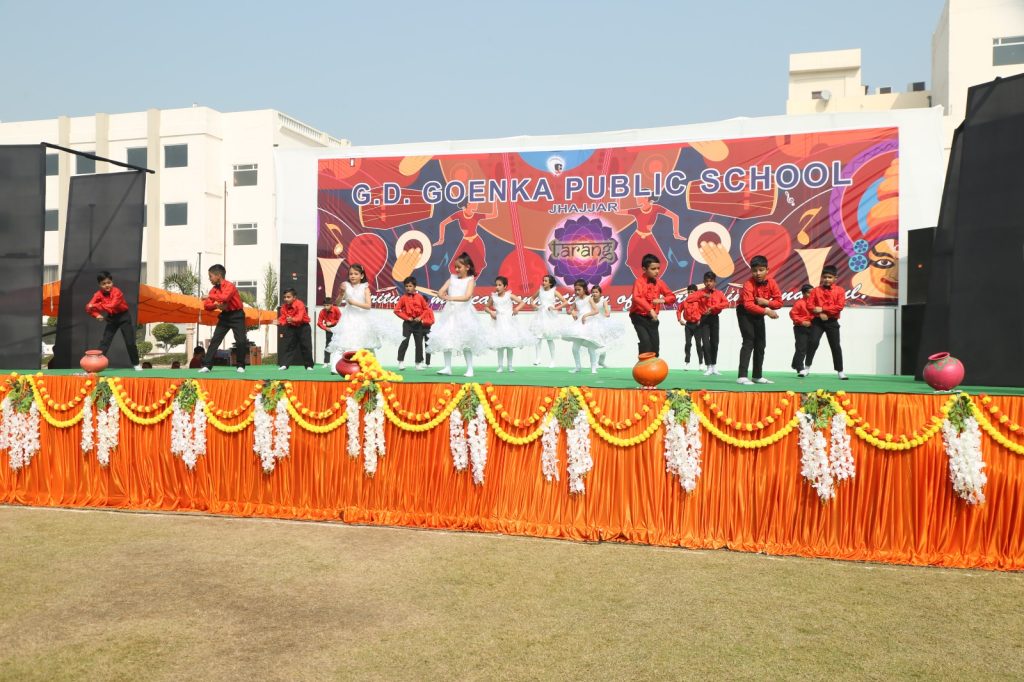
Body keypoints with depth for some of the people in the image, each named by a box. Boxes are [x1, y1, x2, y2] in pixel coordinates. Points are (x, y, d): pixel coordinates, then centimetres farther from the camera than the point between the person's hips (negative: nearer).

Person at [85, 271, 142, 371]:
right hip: (111, 318, 4)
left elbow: (112, 306, -36)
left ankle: (136, 364, 11)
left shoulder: (116, 292, -23)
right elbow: (88, 307, -15)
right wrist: (97, 315, -31)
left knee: (130, 342, -2)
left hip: (123, 317, -4)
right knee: (105, 341, -3)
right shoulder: (98, 294, -10)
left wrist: (96, 306, -39)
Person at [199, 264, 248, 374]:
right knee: (215, 340, -1)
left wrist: (210, 296, -25)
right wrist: (216, 305, -19)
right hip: (224, 316, 6)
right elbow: (206, 305, 1)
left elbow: (224, 298, -38)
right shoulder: (214, 289, 3)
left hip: (236, 316, -6)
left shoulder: (230, 286, -18)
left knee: (241, 341, -11)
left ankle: (241, 366, 4)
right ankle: (207, 365, -1)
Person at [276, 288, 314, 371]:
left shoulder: (300, 304, -24)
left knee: (306, 347, -3)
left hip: (303, 327, -5)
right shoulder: (284, 306, -6)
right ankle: (284, 364, 2)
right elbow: (282, 318, -8)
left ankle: (309, 366, 7)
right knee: (288, 345, 0)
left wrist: (293, 319, -56)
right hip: (291, 327, 5)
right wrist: (279, 322, -30)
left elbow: (300, 317, -36)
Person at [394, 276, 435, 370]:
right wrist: (407, 318, -11)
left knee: (419, 343, 7)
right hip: (408, 323, -2)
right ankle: (401, 361, -5)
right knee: (405, 342, -12)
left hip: (418, 323, 2)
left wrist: (420, 317, -10)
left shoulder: (419, 297, -1)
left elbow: (426, 309, 3)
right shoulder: (403, 298, -4)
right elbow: (396, 310, -4)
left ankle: (419, 363, 17)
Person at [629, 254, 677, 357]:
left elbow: (672, 297, 7)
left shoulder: (659, 283, 3)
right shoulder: (639, 282, -16)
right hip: (639, 317, -6)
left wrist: (662, 300, -16)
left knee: (655, 343, 5)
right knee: (645, 341, -20)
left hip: (652, 318, 6)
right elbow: (637, 298, -32)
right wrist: (650, 310, -42)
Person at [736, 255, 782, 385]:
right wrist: (767, 311, -44)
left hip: (759, 314, 6)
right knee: (749, 342, -18)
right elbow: (748, 305, -38)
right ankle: (742, 377, -22)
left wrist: (766, 302, -28)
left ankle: (758, 376, 20)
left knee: (760, 344, 9)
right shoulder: (748, 284, -27)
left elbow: (779, 301, -11)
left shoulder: (771, 282, -12)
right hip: (745, 312, -6)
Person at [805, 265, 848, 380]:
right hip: (818, 321, 0)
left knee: (835, 346, 3)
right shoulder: (816, 290, 4)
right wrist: (820, 314, -17)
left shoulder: (839, 290, 0)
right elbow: (810, 304, -2)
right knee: (813, 342, -14)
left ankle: (840, 371, 12)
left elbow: (840, 306, -10)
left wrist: (822, 308, -16)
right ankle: (807, 367, -4)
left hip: (832, 322, 0)